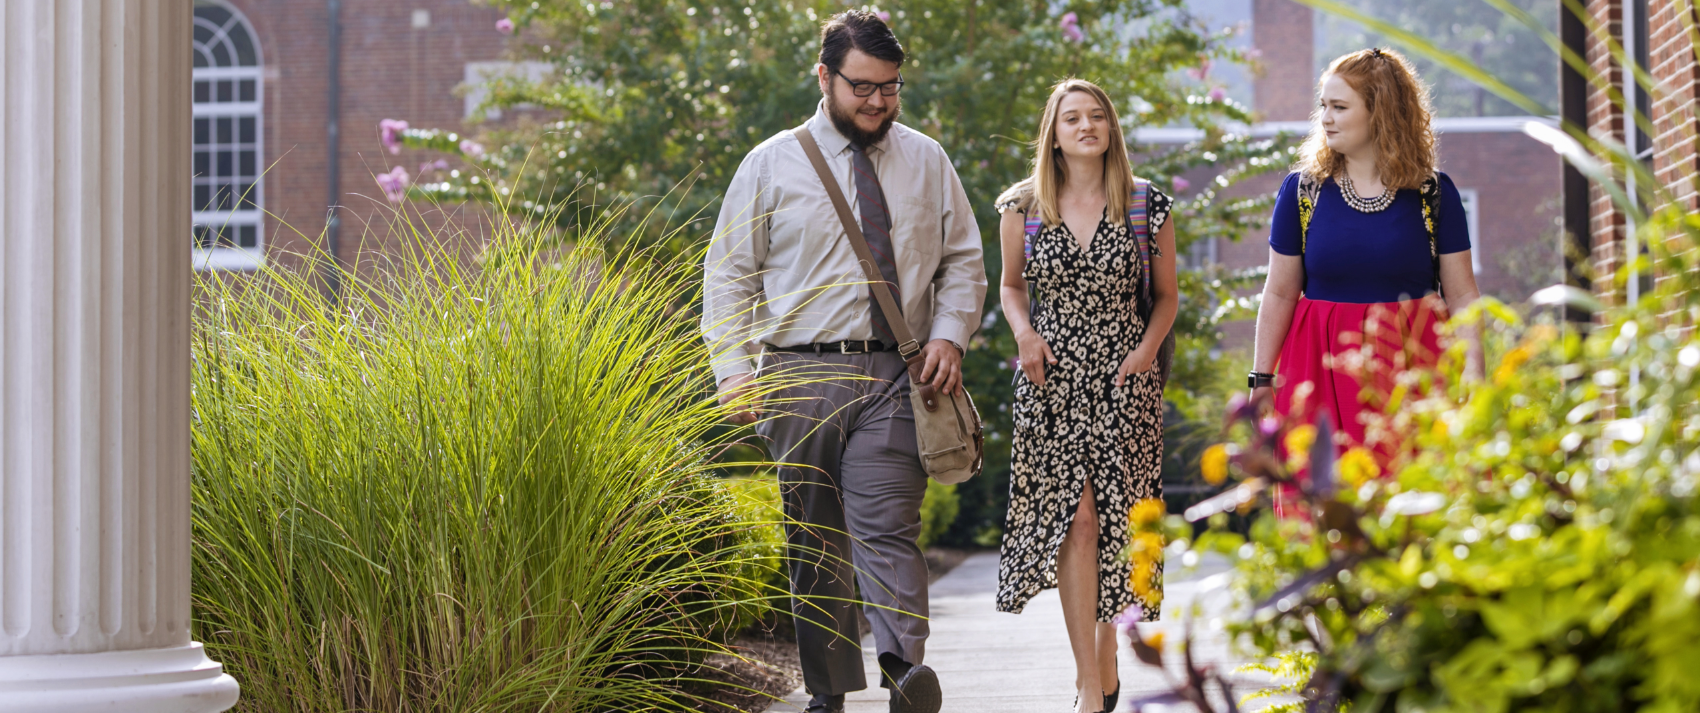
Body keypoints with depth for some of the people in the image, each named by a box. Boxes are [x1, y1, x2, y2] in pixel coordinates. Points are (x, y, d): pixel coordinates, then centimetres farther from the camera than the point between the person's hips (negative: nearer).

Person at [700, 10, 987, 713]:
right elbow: (728, 273, 5)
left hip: (893, 375, 0)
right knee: (813, 542, 2)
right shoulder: (772, 165, 5)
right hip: (800, 374, 0)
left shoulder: (926, 162, 11)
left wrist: (950, 333, -2)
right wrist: (735, 368, -6)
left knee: (887, 529, -15)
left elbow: (963, 260, 16)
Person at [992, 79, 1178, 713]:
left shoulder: (1147, 206, 2)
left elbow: (1166, 297, 11)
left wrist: (1147, 350, -6)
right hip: (1051, 376, 0)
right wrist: (1024, 333, -3)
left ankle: (1105, 661, 23)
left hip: (1123, 376, 1)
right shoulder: (1023, 207, 3)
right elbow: (1011, 286, 16)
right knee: (1074, 517, -10)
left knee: (1112, 517, 2)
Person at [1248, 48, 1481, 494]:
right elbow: (1280, 294, 6)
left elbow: (1462, 295, 3)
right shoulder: (1302, 190, 2)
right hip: (1324, 369, 0)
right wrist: (1262, 377, 5)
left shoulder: (1433, 193, 1)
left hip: (1413, 365, 0)